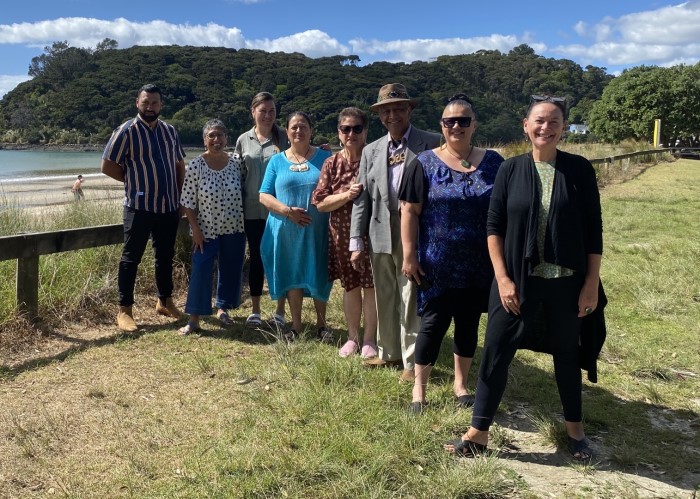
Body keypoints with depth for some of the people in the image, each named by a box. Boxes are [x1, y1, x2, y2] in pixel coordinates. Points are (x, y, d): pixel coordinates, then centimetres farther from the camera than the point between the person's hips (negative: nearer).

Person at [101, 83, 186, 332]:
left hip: (169, 206, 5)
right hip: (139, 206, -5)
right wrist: (135, 180, -2)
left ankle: (165, 301, 30)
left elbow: (180, 164, 18)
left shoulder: (169, 131, 10)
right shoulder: (127, 131, -7)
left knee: (166, 255, 15)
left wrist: (180, 196, 10)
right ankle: (124, 310, 8)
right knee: (131, 257, 0)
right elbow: (108, 166, -7)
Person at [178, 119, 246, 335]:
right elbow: (188, 201, -8)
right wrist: (195, 229, -12)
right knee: (201, 271, -5)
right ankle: (194, 319, 2)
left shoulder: (236, 162, -3)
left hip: (234, 228, 3)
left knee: (231, 270, 12)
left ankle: (223, 308, 32)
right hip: (206, 229, -3)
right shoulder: (195, 166, -10)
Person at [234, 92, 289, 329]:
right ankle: (255, 311, 20)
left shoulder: (284, 137, 1)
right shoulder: (243, 140, 7)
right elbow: (238, 174, 12)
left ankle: (280, 311, 16)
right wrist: (238, 205, 9)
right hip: (253, 210, 2)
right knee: (256, 259, 9)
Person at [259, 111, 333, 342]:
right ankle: (296, 325, 21)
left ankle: (321, 324, 22)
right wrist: (286, 210, -13)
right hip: (286, 230, 1)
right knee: (292, 276, 8)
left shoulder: (325, 158, 3)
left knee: (319, 276, 5)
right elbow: (264, 195, 3)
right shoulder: (277, 161, 7)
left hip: (317, 230, -1)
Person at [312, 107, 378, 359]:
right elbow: (320, 202, -3)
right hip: (343, 235, 2)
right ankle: (353, 337, 28)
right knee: (350, 286, 13)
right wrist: (347, 195, -17)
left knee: (371, 286, 4)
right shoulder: (332, 164, 2)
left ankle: (369, 340, 18)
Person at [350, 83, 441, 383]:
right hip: (380, 237, 5)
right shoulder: (371, 152, 11)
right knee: (385, 300, 16)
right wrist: (356, 242, 4)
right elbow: (362, 199, 8)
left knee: (411, 301, 1)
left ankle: (412, 361, 15)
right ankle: (389, 353, 32)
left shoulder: (432, 144, -3)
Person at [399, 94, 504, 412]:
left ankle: (461, 383, 31)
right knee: (433, 323, 2)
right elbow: (410, 212, -5)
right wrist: (409, 255, -10)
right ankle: (419, 386, 19)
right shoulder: (425, 164, -3)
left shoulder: (493, 162, 4)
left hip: (479, 265, 3)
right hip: (438, 265, -3)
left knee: (469, 323, 13)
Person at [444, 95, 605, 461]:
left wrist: (592, 282, -4)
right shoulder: (511, 169, -2)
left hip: (567, 282, 0)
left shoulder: (579, 169, -3)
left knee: (567, 355, 15)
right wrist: (503, 278, -8)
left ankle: (574, 427, 34)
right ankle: (478, 432, 15)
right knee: (495, 353, 2)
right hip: (517, 280, 0)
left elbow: (593, 230, -1)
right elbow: (493, 226, -2)